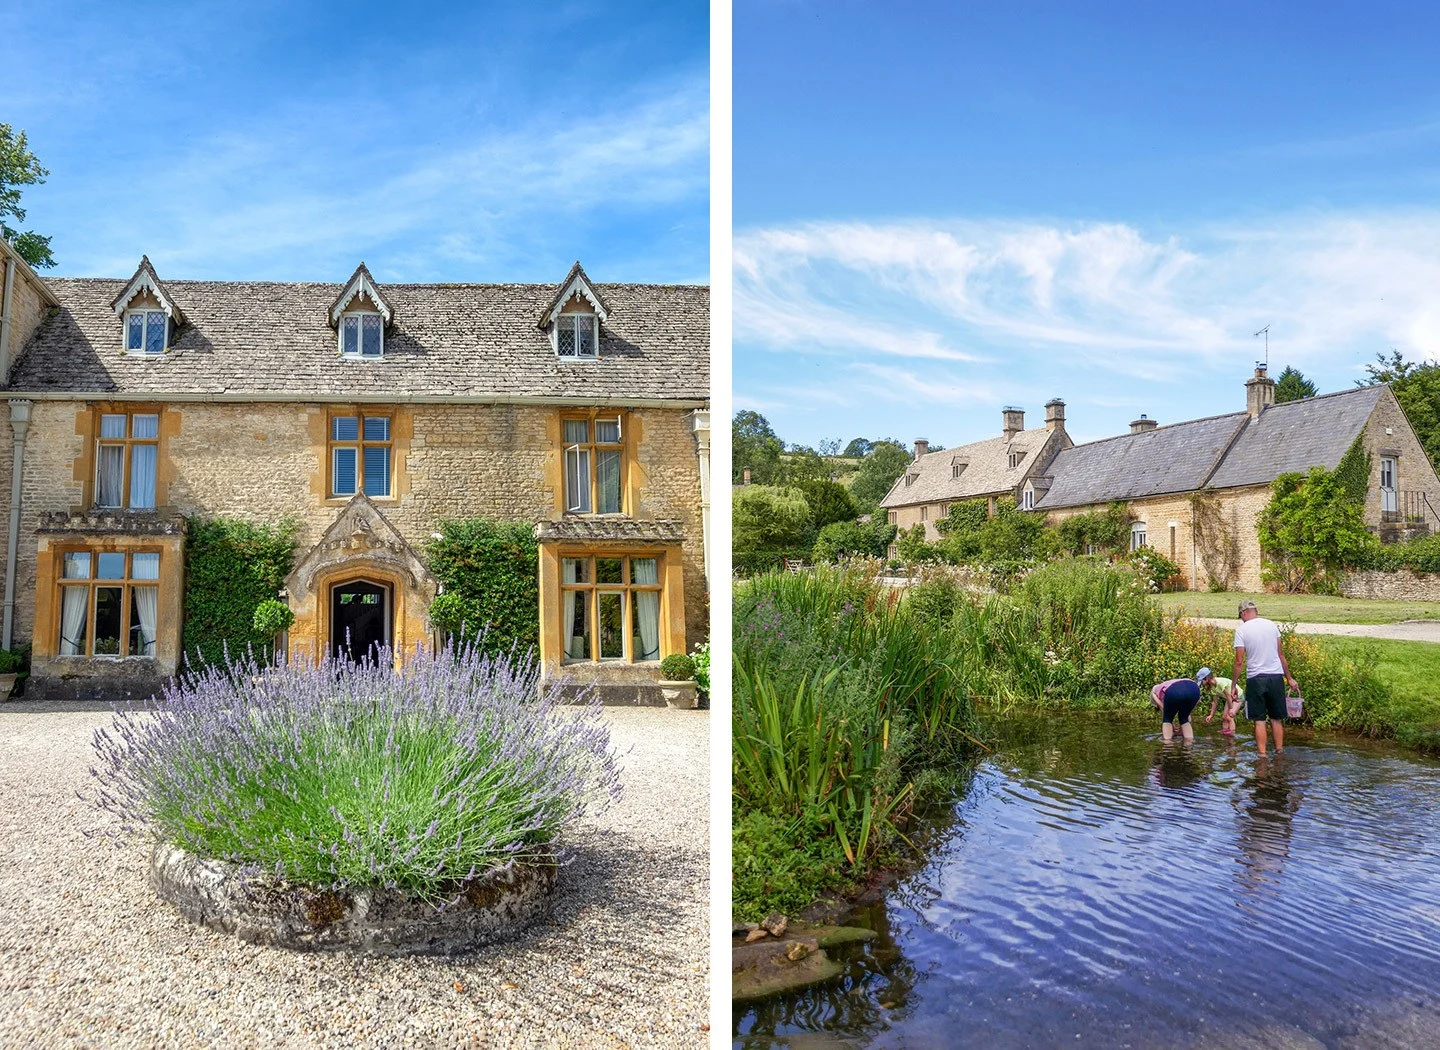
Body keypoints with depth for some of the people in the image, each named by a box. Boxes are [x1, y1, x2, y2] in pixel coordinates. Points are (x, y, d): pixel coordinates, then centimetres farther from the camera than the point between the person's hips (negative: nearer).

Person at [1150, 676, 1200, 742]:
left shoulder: (1154, 690, 35)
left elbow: (1163, 708, 26)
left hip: (1174, 691, -4)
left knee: (1167, 718, 22)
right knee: (1184, 717, 29)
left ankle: (1168, 743, 14)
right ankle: (1189, 742, 21)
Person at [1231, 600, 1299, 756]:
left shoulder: (1241, 630, -6)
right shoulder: (1271, 625, 5)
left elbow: (1239, 662, -8)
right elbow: (1281, 654, 10)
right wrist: (1289, 678, 18)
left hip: (1256, 678, -3)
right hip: (1276, 676, 3)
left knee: (1259, 720, 3)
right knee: (1277, 719, 12)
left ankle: (1262, 755, 2)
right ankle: (1279, 752, 16)